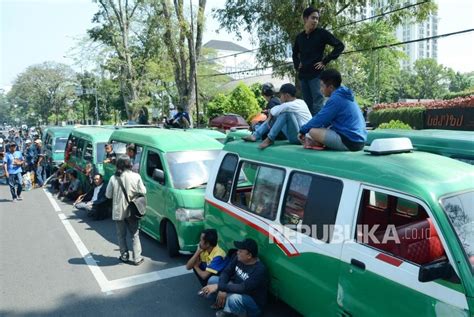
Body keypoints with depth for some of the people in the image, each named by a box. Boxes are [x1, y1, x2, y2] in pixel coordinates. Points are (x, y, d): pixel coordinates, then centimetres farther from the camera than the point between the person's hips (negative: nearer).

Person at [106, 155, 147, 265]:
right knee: (135, 235, 11)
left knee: (121, 235, 17)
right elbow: (143, 192, -7)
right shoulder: (136, 176, -12)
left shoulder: (113, 178, -10)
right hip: (132, 211, 0)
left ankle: (124, 255, 23)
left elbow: (108, 195, -3)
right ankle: (137, 258, 11)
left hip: (118, 211, 0)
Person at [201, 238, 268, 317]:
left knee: (234, 298, -39)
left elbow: (243, 288, -37)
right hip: (237, 291, 7)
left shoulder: (259, 270, -31)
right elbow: (226, 272, -5)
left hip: (254, 302, -7)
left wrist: (219, 287, -39)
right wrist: (222, 289, -24)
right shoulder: (238, 258, -9)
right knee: (213, 280, -8)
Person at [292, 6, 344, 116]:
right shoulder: (299, 37, 12)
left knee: (317, 103, -11)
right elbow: (295, 53, 30)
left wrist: (325, 61, -7)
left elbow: (340, 46, -3)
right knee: (307, 104, 8)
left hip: (316, 73, -5)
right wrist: (297, 65, 12)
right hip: (303, 74, 5)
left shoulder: (322, 33, -2)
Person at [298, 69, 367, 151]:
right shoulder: (344, 96, 16)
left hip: (349, 142, -10)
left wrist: (303, 131, 2)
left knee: (313, 131, -16)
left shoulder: (335, 99, -14)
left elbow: (319, 119, -13)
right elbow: (327, 119, 21)